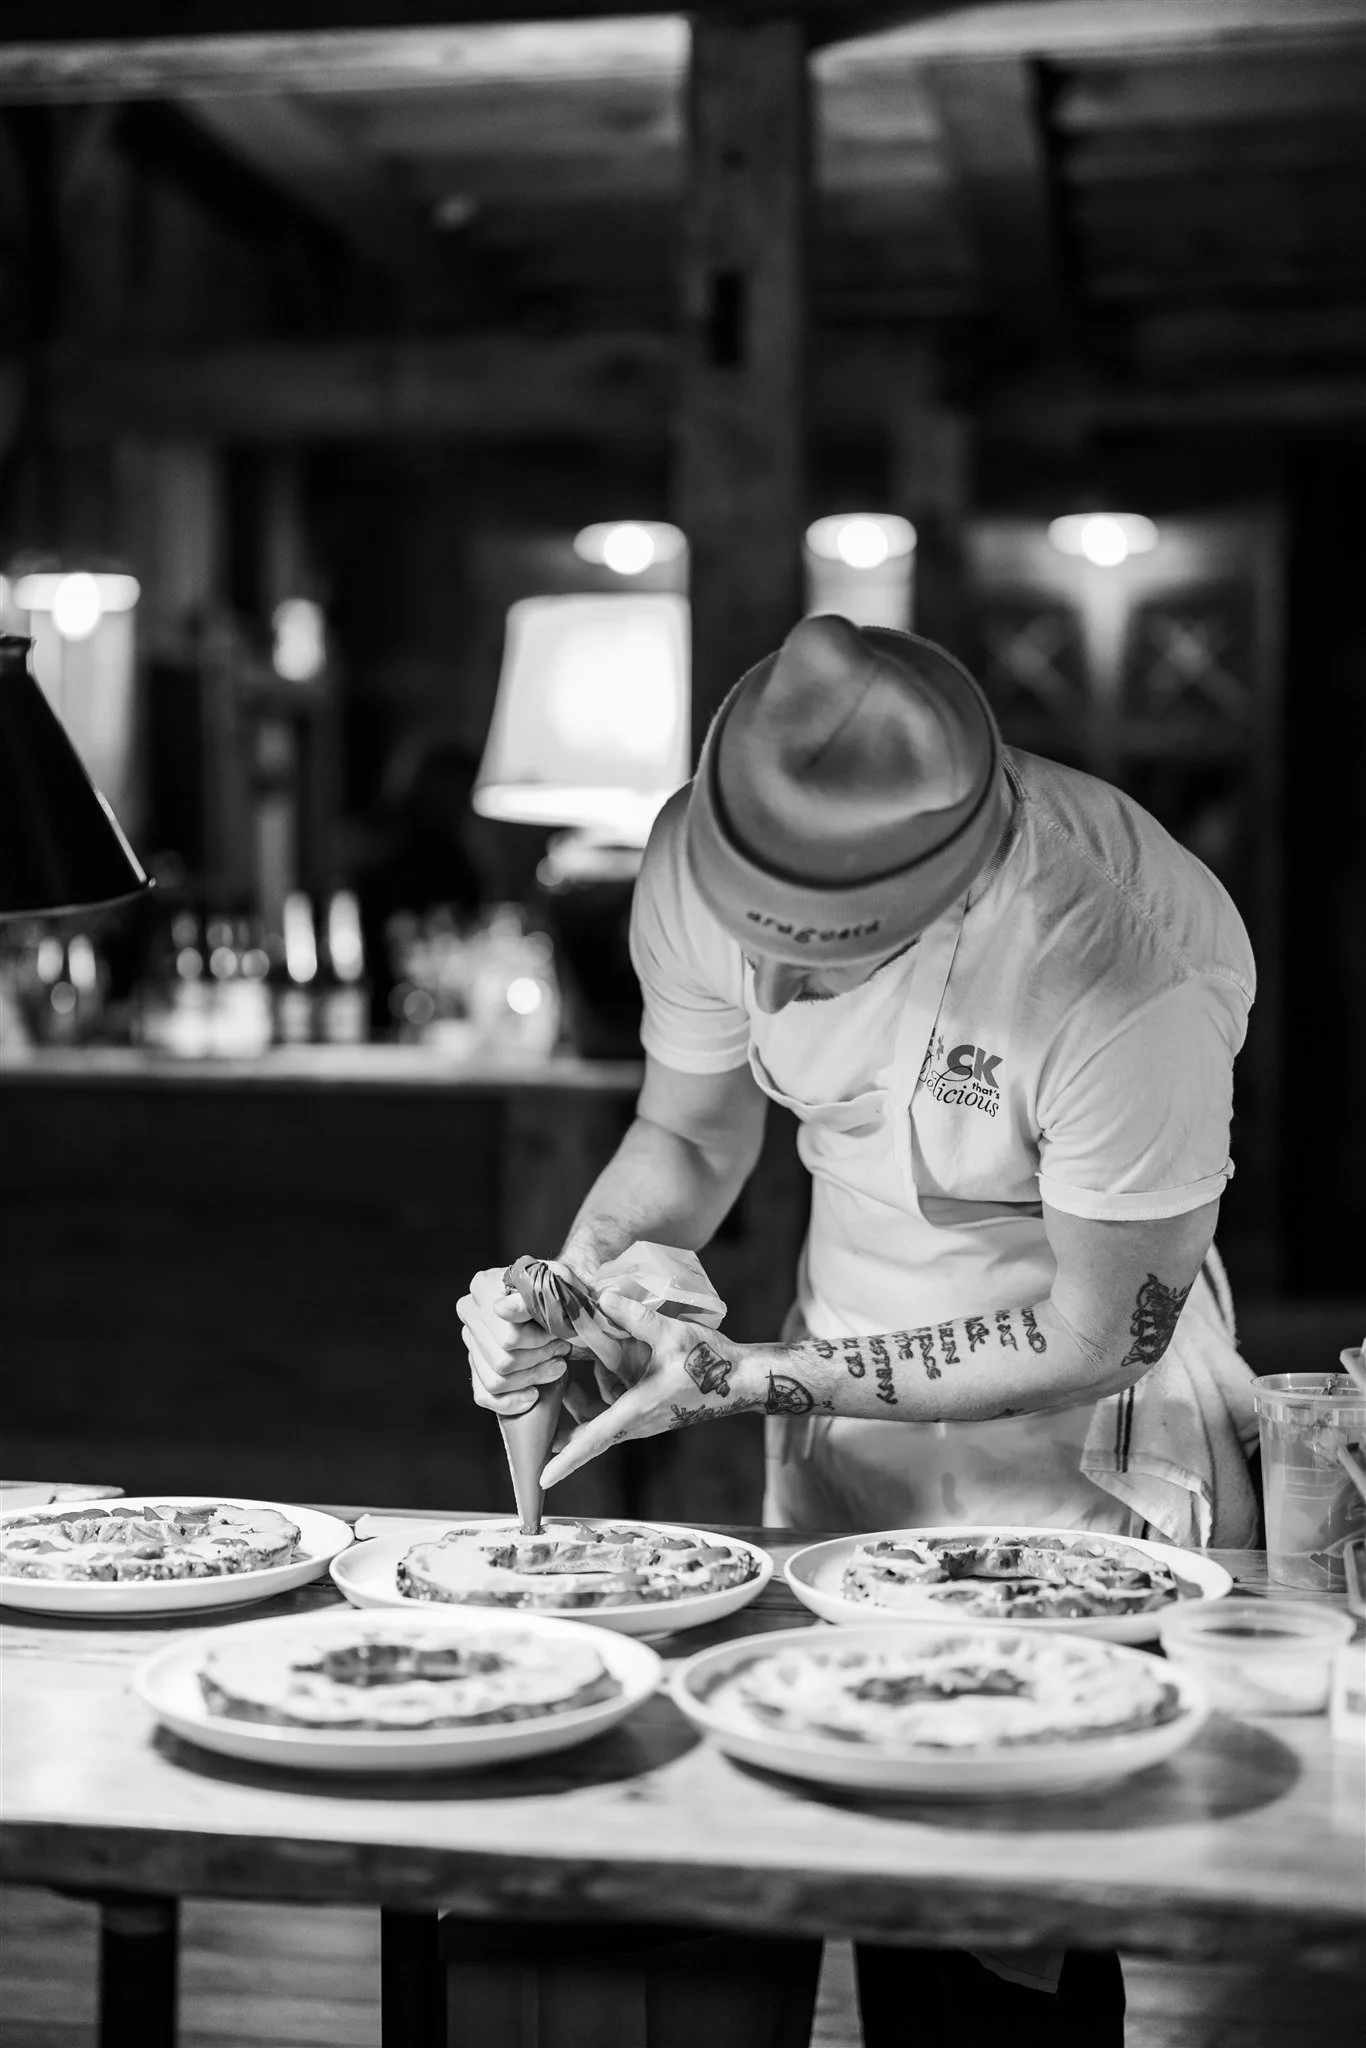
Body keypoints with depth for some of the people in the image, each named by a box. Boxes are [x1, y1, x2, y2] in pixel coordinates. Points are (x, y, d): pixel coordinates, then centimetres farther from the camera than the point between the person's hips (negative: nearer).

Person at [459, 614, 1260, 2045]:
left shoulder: (1127, 971, -33)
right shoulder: (700, 860, -18)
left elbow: (1097, 1337, -21)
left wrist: (746, 1380, -24)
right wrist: (567, 1294, -18)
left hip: (1073, 1428, -4)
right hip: (839, 1393, 4)